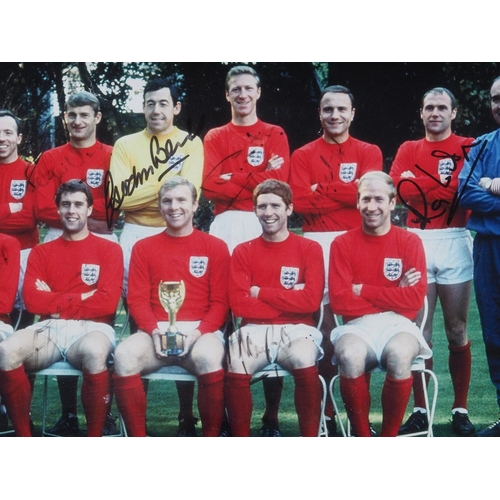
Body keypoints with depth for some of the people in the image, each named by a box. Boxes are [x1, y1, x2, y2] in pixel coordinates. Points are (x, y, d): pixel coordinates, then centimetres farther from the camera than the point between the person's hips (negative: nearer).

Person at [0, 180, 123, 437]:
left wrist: (56, 303, -2)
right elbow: (32, 300, 2)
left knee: (94, 352, -41)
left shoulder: (109, 250, 9)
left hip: (91, 328, -2)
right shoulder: (41, 252, 17)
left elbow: (107, 303, -4)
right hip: (49, 328, 3)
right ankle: (24, 441, -19)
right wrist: (80, 297, -3)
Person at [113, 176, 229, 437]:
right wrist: (155, 331, -12)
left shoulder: (215, 247, 10)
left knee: (209, 357, -36)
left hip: (200, 331, -1)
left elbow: (220, 302, 5)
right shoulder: (143, 248, 15)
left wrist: (197, 332, -13)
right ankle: (137, 440, -20)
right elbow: (137, 300, 8)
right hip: (156, 331, 2)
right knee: (124, 354, -31)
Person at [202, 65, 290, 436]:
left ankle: (272, 416, -4)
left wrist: (234, 180, -3)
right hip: (226, 226, 1)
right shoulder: (215, 138, 17)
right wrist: (258, 177, -4)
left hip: (265, 226, -1)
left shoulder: (275, 135, 15)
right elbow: (210, 184, 1)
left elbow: (279, 181, -1)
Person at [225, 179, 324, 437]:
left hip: (296, 330, -1)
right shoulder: (243, 252, 10)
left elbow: (311, 301, -6)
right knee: (235, 367, -32)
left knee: (305, 362, -35)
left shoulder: (309, 249, 7)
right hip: (255, 330, 1)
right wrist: (290, 301, -6)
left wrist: (260, 292, -3)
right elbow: (239, 304, -2)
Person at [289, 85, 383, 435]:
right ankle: (325, 411, 3)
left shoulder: (369, 153, 11)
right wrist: (347, 193, -5)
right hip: (317, 242, 0)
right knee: (322, 324, -2)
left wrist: (321, 190, -3)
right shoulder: (304, 155, 10)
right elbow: (301, 202, -5)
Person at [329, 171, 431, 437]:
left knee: (400, 355, -36)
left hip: (398, 325, 0)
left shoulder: (409, 241, 6)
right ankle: (362, 438, -18)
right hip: (358, 326, 0)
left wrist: (362, 290, -4)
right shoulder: (343, 244, 6)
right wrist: (393, 295, -4)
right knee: (350, 355, -35)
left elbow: (415, 299, -4)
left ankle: (388, 438, -16)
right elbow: (339, 301, -3)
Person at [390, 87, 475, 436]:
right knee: (420, 332, 2)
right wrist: (442, 186, -10)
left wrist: (416, 182, -8)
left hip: (455, 243, -2)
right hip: (417, 241, 2)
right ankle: (420, 411, 8)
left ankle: (461, 411, 9)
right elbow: (401, 189, -3)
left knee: (457, 331, 3)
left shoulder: (467, 147, 6)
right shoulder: (408, 150, 14)